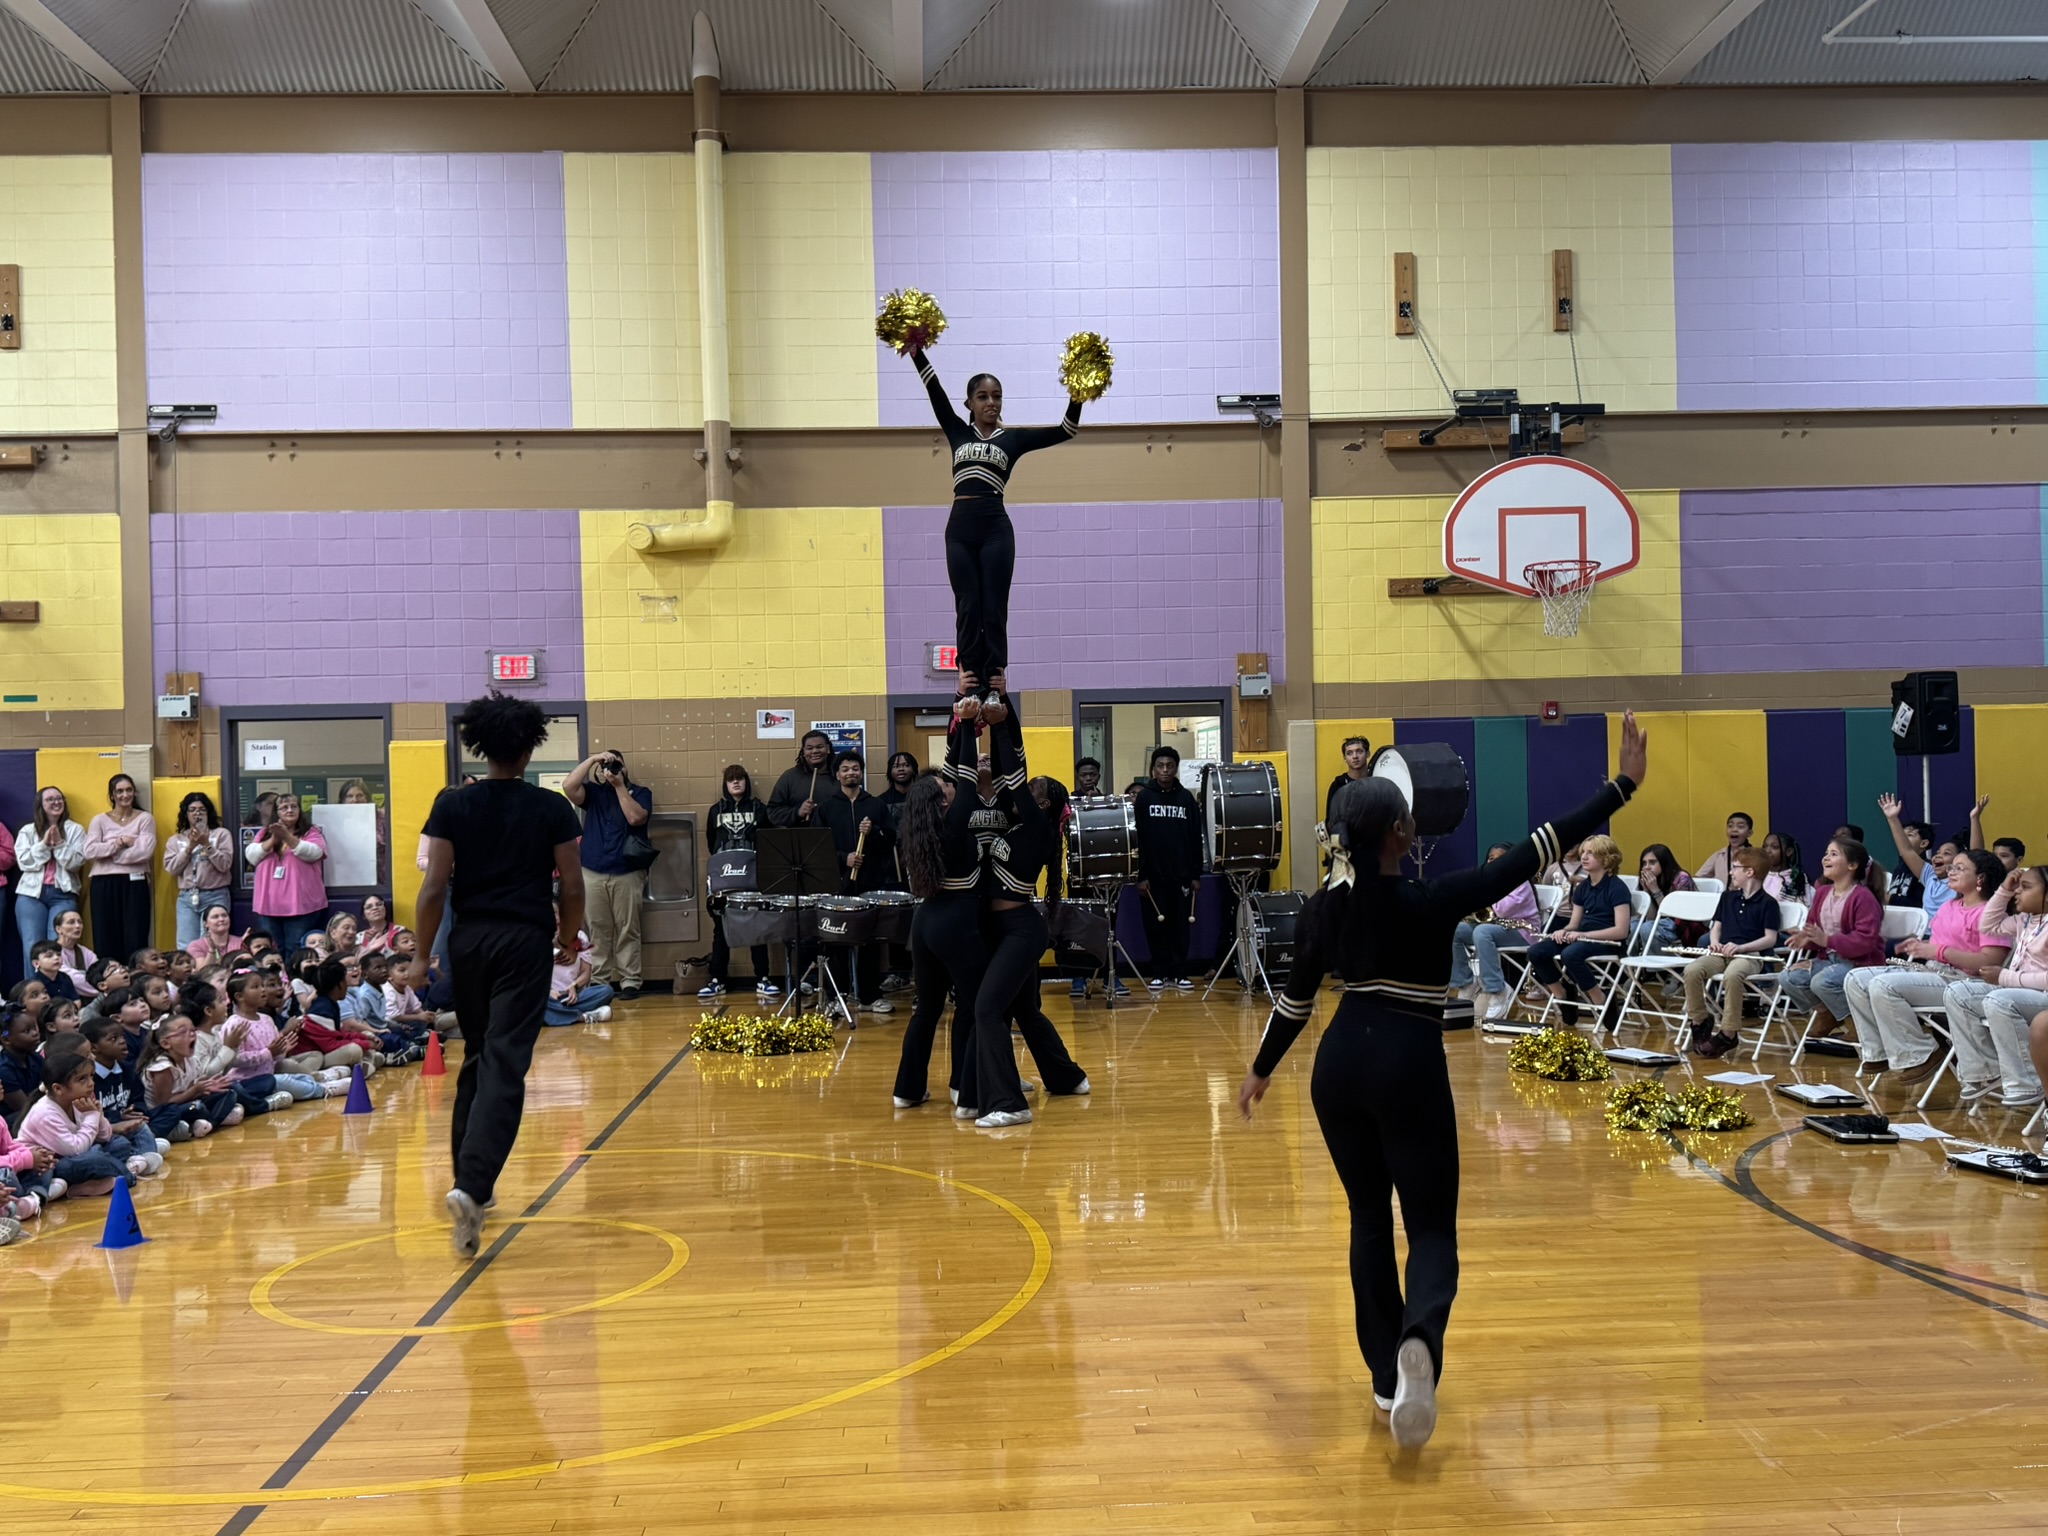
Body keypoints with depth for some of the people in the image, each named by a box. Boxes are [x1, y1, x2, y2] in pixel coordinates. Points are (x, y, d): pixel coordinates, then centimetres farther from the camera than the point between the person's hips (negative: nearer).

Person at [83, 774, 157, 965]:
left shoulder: (145, 818, 4)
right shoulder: (99, 820, 9)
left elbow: (145, 852, -9)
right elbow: (90, 851, -5)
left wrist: (108, 853, -5)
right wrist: (118, 843, -11)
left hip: (135, 883, -2)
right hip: (104, 884, 2)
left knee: (135, 940, -3)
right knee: (106, 939, 2)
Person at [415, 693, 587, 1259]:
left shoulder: (452, 806, 0)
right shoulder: (552, 808, -3)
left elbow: (434, 887, -3)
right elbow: (572, 885, 0)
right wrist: (570, 934, 17)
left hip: (469, 938, 3)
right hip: (526, 941, -3)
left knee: (476, 1058, 18)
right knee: (505, 1064, -6)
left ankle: (470, 1178, 25)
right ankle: (472, 1185, -22)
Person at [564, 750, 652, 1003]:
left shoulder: (640, 792, 8)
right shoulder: (593, 791, 11)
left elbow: (635, 818, -10)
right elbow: (568, 786, -7)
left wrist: (619, 786, -7)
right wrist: (592, 759, -8)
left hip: (627, 873, -2)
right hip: (593, 873, 2)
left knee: (628, 930, -2)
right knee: (598, 930, 3)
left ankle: (630, 982, 0)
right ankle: (599, 982, 7)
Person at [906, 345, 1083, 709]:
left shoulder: (1013, 438, 10)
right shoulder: (958, 433, 15)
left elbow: (1065, 430, 4)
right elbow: (935, 391, 9)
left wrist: (1077, 397, -10)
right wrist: (916, 351, 0)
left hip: (995, 527, -2)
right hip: (960, 528, 2)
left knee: (994, 610, -3)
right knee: (967, 610, 1)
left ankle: (994, 688, -2)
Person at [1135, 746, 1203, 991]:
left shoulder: (1186, 798, 6)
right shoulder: (1144, 798, 1)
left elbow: (1196, 839, 6)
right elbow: (1138, 839, -3)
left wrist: (1196, 874, 1)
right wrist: (1141, 875, -9)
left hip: (1181, 874, 1)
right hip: (1153, 874, -1)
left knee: (1180, 925, 5)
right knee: (1156, 925, 4)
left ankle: (1180, 973, 10)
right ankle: (1159, 973, 11)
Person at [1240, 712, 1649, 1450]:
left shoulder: (1324, 905, 0)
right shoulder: (1430, 900, -14)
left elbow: (1296, 997, 9)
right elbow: (1527, 859, -16)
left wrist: (1261, 1069, 24)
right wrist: (1622, 785, -13)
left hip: (1339, 1063, 5)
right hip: (1408, 1068, -5)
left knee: (1369, 1217, 17)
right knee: (1432, 1225, 2)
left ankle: (1385, 1374, 20)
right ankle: (1417, 1340, -27)